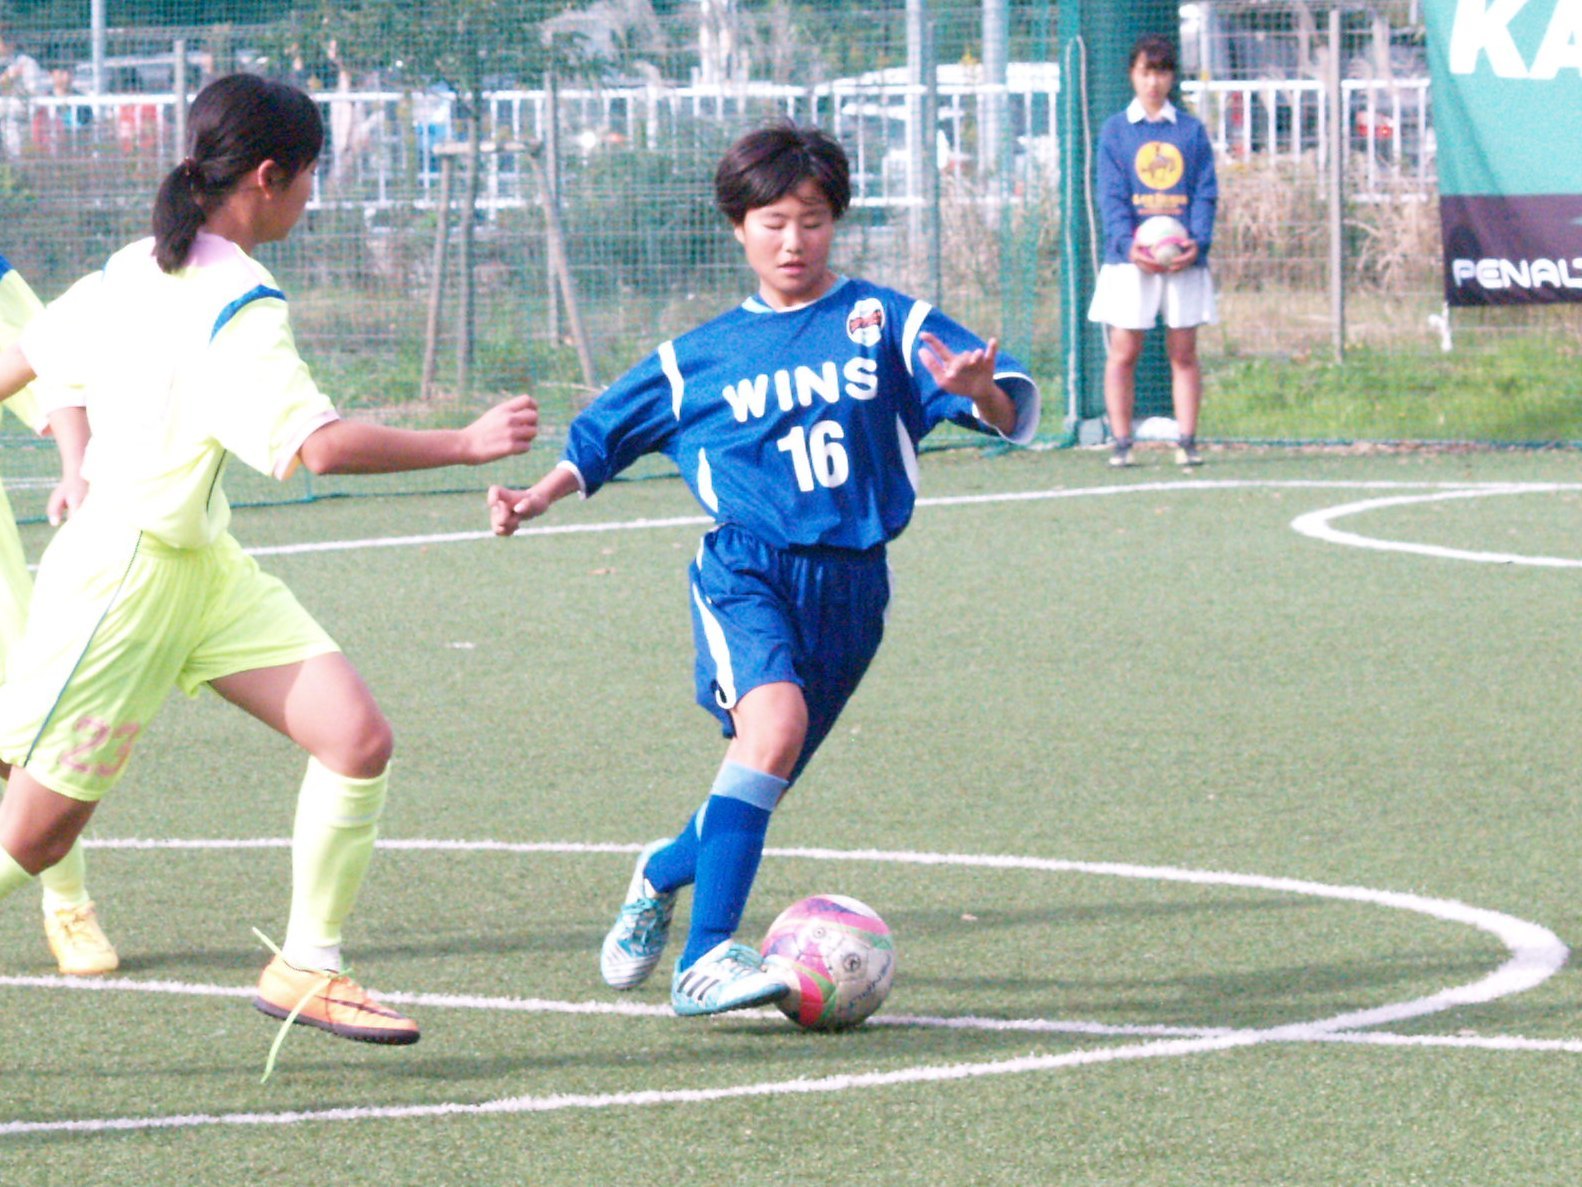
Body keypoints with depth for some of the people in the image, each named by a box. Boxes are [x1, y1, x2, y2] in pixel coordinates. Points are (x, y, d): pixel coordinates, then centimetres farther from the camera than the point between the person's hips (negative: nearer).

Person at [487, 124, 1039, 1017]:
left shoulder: (884, 322, 6)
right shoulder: (701, 358, 10)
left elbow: (1011, 409, -4)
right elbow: (604, 434, 22)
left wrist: (979, 390, -26)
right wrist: (540, 497, 6)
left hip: (852, 582, 2)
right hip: (747, 567, -2)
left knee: (764, 777, 10)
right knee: (774, 717, -29)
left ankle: (664, 874, 45)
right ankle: (707, 959, -31)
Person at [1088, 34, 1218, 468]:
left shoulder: (1191, 130, 9)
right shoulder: (1116, 130, 5)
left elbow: (1206, 192, 4)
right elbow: (1111, 196, -2)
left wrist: (1197, 241, -12)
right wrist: (1129, 243, -18)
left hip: (1183, 259, 1)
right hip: (1131, 259, -1)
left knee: (1184, 352, 2)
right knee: (1124, 351, -1)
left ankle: (1187, 442, 5)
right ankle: (1121, 443, 4)